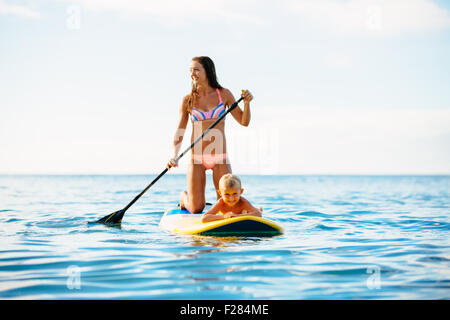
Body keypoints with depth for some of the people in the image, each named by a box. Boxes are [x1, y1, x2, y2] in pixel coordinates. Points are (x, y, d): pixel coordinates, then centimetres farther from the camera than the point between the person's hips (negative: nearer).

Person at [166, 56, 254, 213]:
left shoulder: (224, 94, 2)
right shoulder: (188, 100, 0)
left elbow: (244, 121, 6)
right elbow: (179, 131, -1)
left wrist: (246, 102, -13)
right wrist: (174, 156, -16)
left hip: (220, 158, 1)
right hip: (196, 159, 0)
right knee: (196, 209, -3)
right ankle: (184, 196, 33)